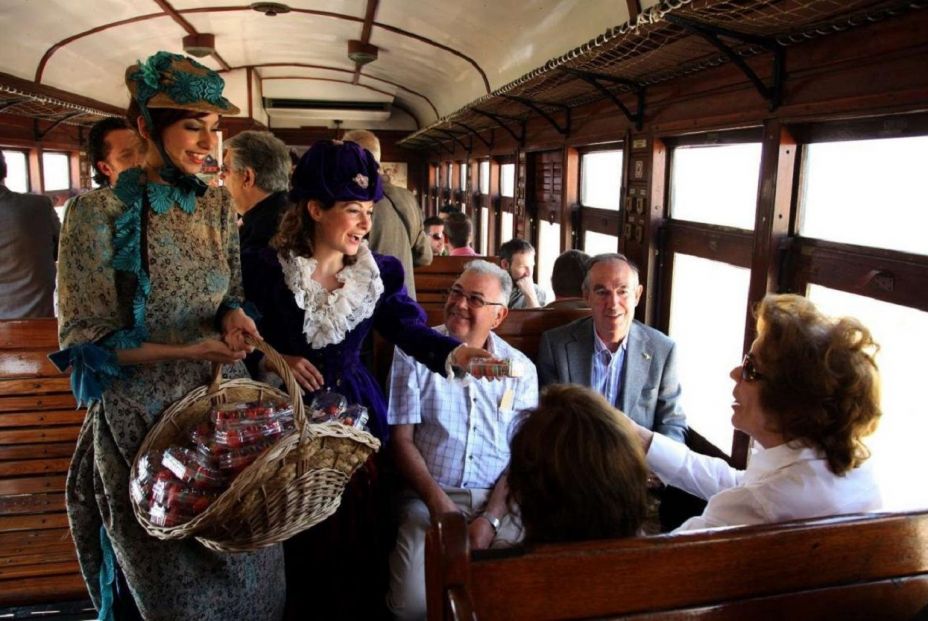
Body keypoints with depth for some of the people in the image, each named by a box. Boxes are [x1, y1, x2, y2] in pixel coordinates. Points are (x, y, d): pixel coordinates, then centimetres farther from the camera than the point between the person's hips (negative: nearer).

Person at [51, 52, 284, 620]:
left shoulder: (218, 205, 3)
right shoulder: (99, 212, -12)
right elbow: (86, 339, -10)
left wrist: (232, 315, -11)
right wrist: (188, 350, -21)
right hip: (142, 415, -4)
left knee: (245, 562, 14)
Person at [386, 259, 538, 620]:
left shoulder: (521, 369, 6)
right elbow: (401, 439, -2)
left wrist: (491, 518, -11)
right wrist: (439, 504, -14)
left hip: (500, 500, 1)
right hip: (430, 496, -1)